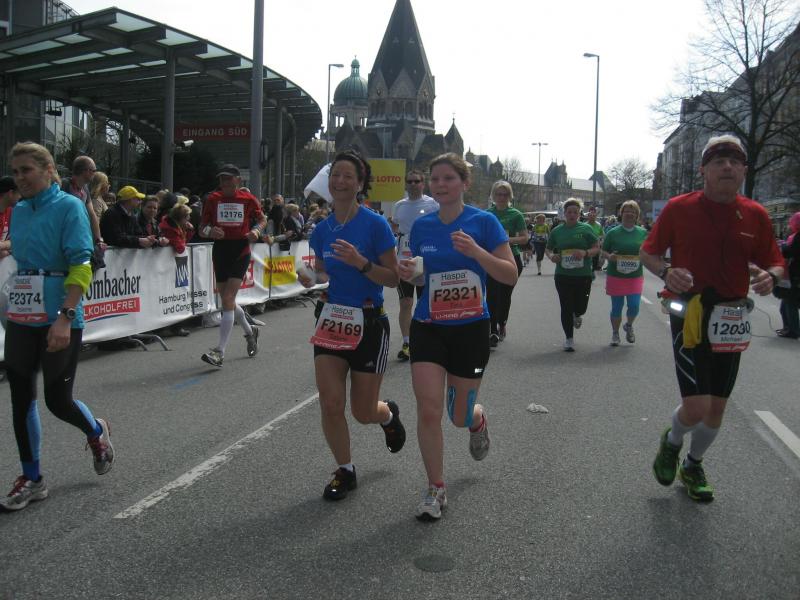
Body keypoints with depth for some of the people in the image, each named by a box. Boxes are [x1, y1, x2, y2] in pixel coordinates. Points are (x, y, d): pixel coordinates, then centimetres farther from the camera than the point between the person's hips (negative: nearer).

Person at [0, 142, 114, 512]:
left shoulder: (68, 206, -10)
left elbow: (81, 267, -16)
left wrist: (65, 317, -24)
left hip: (59, 319, -6)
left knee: (57, 400, 2)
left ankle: (97, 433, 35)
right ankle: (31, 479, 21)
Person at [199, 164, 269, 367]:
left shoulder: (248, 199, -1)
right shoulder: (213, 199, 3)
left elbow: (262, 219, 15)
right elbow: (202, 228, 6)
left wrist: (257, 231, -6)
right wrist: (210, 231, -17)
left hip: (241, 252, -4)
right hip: (220, 250, 4)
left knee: (228, 299, -14)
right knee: (227, 301, 13)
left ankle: (219, 351, -15)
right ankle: (250, 332, 40)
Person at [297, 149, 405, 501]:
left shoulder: (375, 225, -11)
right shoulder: (321, 230, 4)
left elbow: (393, 278, -10)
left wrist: (360, 262, -26)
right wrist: (311, 279, -6)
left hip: (368, 323, -4)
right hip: (331, 320, 4)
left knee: (364, 412, 5)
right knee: (330, 404, -4)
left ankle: (389, 414, 43)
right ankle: (344, 471, 18)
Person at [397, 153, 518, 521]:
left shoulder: (484, 222, -7)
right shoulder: (421, 225, 4)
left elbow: (510, 276, -9)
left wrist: (475, 251, -24)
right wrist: (408, 273, -8)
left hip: (470, 329, -2)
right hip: (428, 327, 2)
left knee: (459, 416, 9)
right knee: (428, 410, -9)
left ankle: (477, 420, 48)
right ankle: (436, 489, 9)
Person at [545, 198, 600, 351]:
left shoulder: (586, 228, 0)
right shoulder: (557, 231, 5)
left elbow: (597, 248, 1)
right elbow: (548, 249, 15)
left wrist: (585, 253, -18)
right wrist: (551, 256, -8)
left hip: (583, 275, -1)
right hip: (563, 275, 1)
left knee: (581, 306, 4)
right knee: (566, 307, 1)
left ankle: (577, 316, 43)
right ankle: (569, 339, 14)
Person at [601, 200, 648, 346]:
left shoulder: (642, 233, 4)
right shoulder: (613, 233, -1)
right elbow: (603, 251, 3)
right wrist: (609, 256, -19)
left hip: (635, 276, 1)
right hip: (616, 276, -1)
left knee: (634, 306, -3)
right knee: (616, 307, 6)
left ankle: (629, 326, 29)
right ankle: (615, 333, 26)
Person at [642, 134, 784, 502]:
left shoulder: (756, 215, 3)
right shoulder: (679, 208, -5)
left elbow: (775, 264, 10)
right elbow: (648, 253, 4)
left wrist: (770, 277, -14)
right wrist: (666, 272, -18)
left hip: (730, 320, 4)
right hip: (689, 315, -4)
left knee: (717, 407, 13)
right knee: (696, 407, -13)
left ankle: (693, 465, 38)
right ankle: (671, 443, 22)